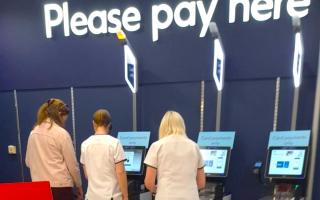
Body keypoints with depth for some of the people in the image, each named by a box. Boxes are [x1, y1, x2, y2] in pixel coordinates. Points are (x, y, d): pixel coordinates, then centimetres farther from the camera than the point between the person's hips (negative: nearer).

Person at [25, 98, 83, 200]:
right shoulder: (61, 133, -12)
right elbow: (72, 164, -8)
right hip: (60, 186, -6)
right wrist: (78, 185, 3)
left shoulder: (33, 133, 5)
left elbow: (28, 162, 14)